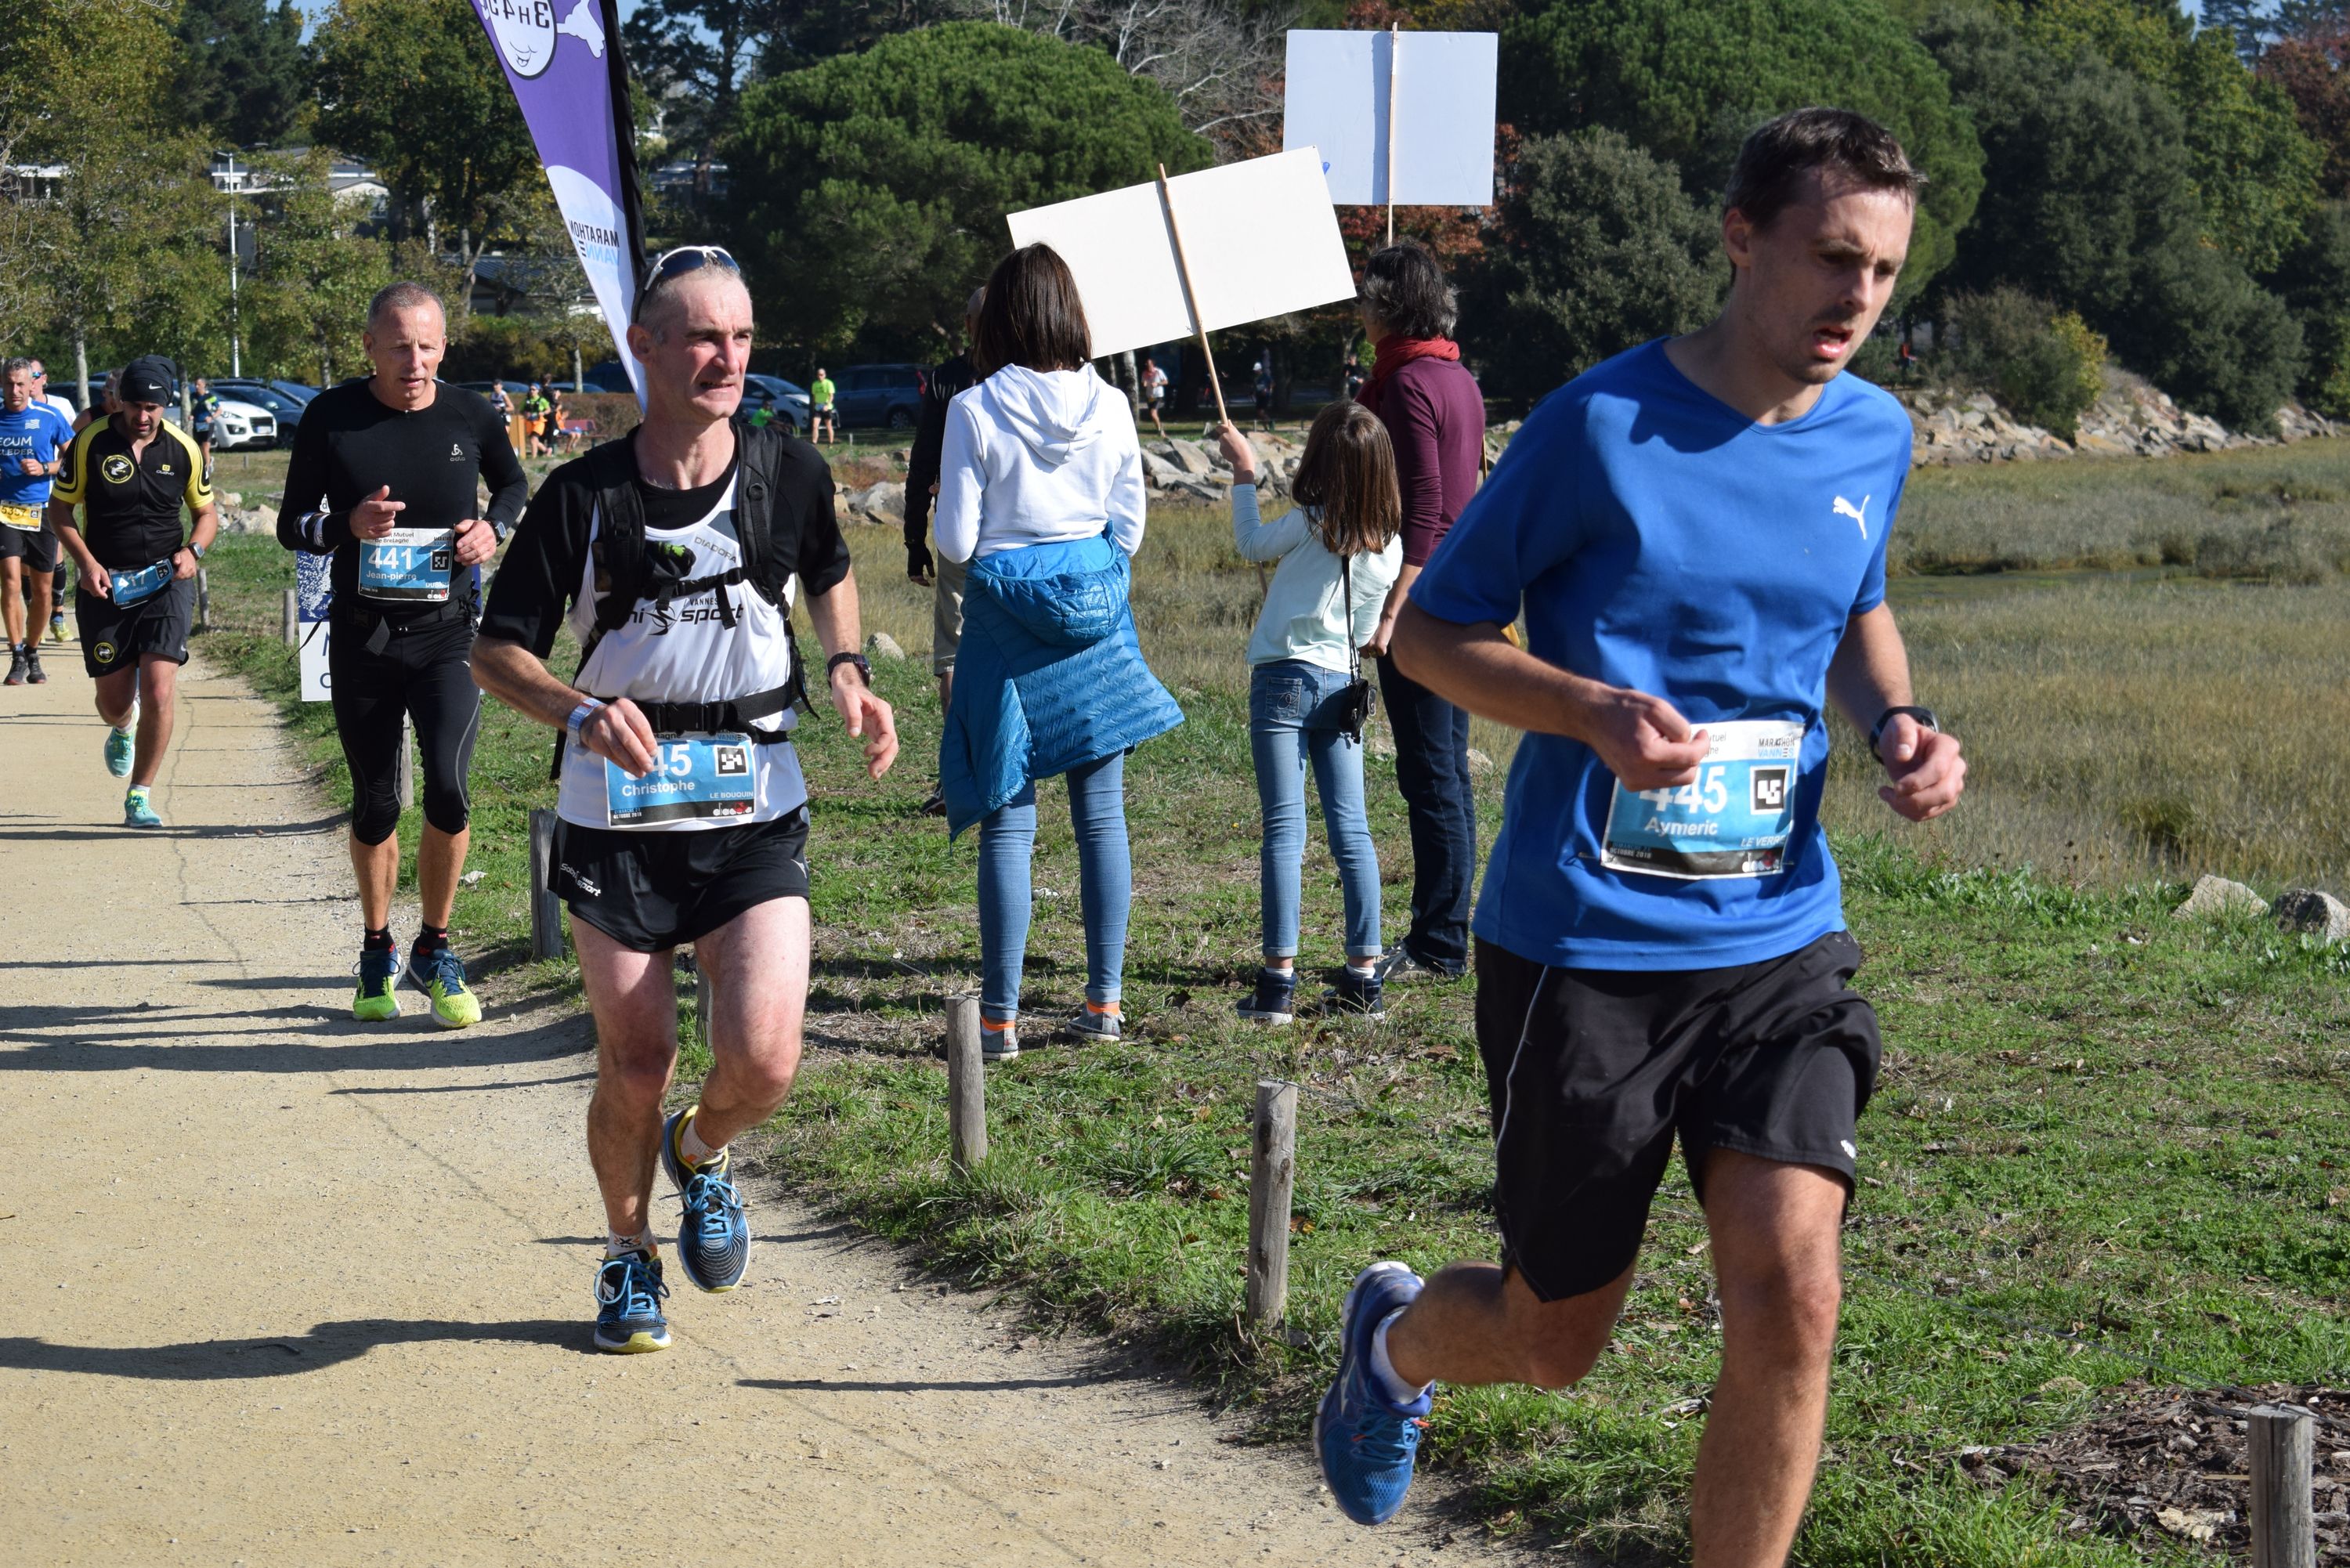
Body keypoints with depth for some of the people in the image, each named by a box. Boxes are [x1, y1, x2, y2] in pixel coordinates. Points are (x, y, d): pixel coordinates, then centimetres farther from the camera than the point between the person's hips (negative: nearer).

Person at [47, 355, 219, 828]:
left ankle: (139, 797, 0)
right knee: (113, 699, 6)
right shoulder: (90, 443, -5)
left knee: (158, 692, -14)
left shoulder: (183, 449, -1)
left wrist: (192, 551, -9)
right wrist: (85, 562, -12)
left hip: (166, 582, 0)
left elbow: (207, 512, 12)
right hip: (105, 585, 0)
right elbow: (60, 508, 3)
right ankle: (122, 730, 46)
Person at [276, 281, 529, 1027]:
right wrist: (346, 526, -18)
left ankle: (433, 953, 4)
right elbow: (292, 525, 3)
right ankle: (377, 954, 30)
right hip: (363, 637, 1)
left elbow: (514, 485, 18)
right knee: (375, 806, 8)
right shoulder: (332, 418, -4)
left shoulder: (471, 416, -2)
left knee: (447, 791, -16)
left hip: (448, 635, 0)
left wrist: (493, 527, -3)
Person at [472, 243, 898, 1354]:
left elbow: (829, 575, 21)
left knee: (764, 1060, -13)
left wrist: (846, 671, 2)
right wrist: (581, 710, -21)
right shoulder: (585, 497, -8)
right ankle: (628, 1254, 31)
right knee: (634, 1066, 4)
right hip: (617, 817, -1)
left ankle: (702, 1154, 23)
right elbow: (496, 650, -2)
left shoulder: (788, 473, -2)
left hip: (755, 813, 1)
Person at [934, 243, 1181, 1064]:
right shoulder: (1108, 406, -1)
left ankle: (1000, 1018, 1)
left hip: (1005, 622, -3)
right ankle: (1104, 1001, 13)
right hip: (1096, 611, 3)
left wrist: (945, 504, 13)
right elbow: (1129, 530, 6)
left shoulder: (975, 411, -10)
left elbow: (957, 541, -7)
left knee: (1008, 822, 0)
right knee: (1102, 813, 9)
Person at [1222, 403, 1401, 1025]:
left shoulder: (1311, 524, -12)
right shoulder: (1389, 542, 4)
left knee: (1284, 831, -6)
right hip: (1343, 686, 5)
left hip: (1285, 677, -5)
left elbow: (1251, 544, 7)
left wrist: (1244, 474, 19)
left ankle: (1279, 980, -9)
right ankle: (1364, 976, 9)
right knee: (1352, 830, 8)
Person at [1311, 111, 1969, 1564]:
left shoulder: (1875, 438, 5)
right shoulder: (1602, 425, -11)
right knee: (1555, 1342, 10)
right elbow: (1431, 629, -3)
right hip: (1584, 941, -3)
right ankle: (1395, 1338, 47)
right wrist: (1595, 712, -21)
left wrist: (1899, 720, 2)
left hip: (1780, 939, 4)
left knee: (1791, 1297, -15)